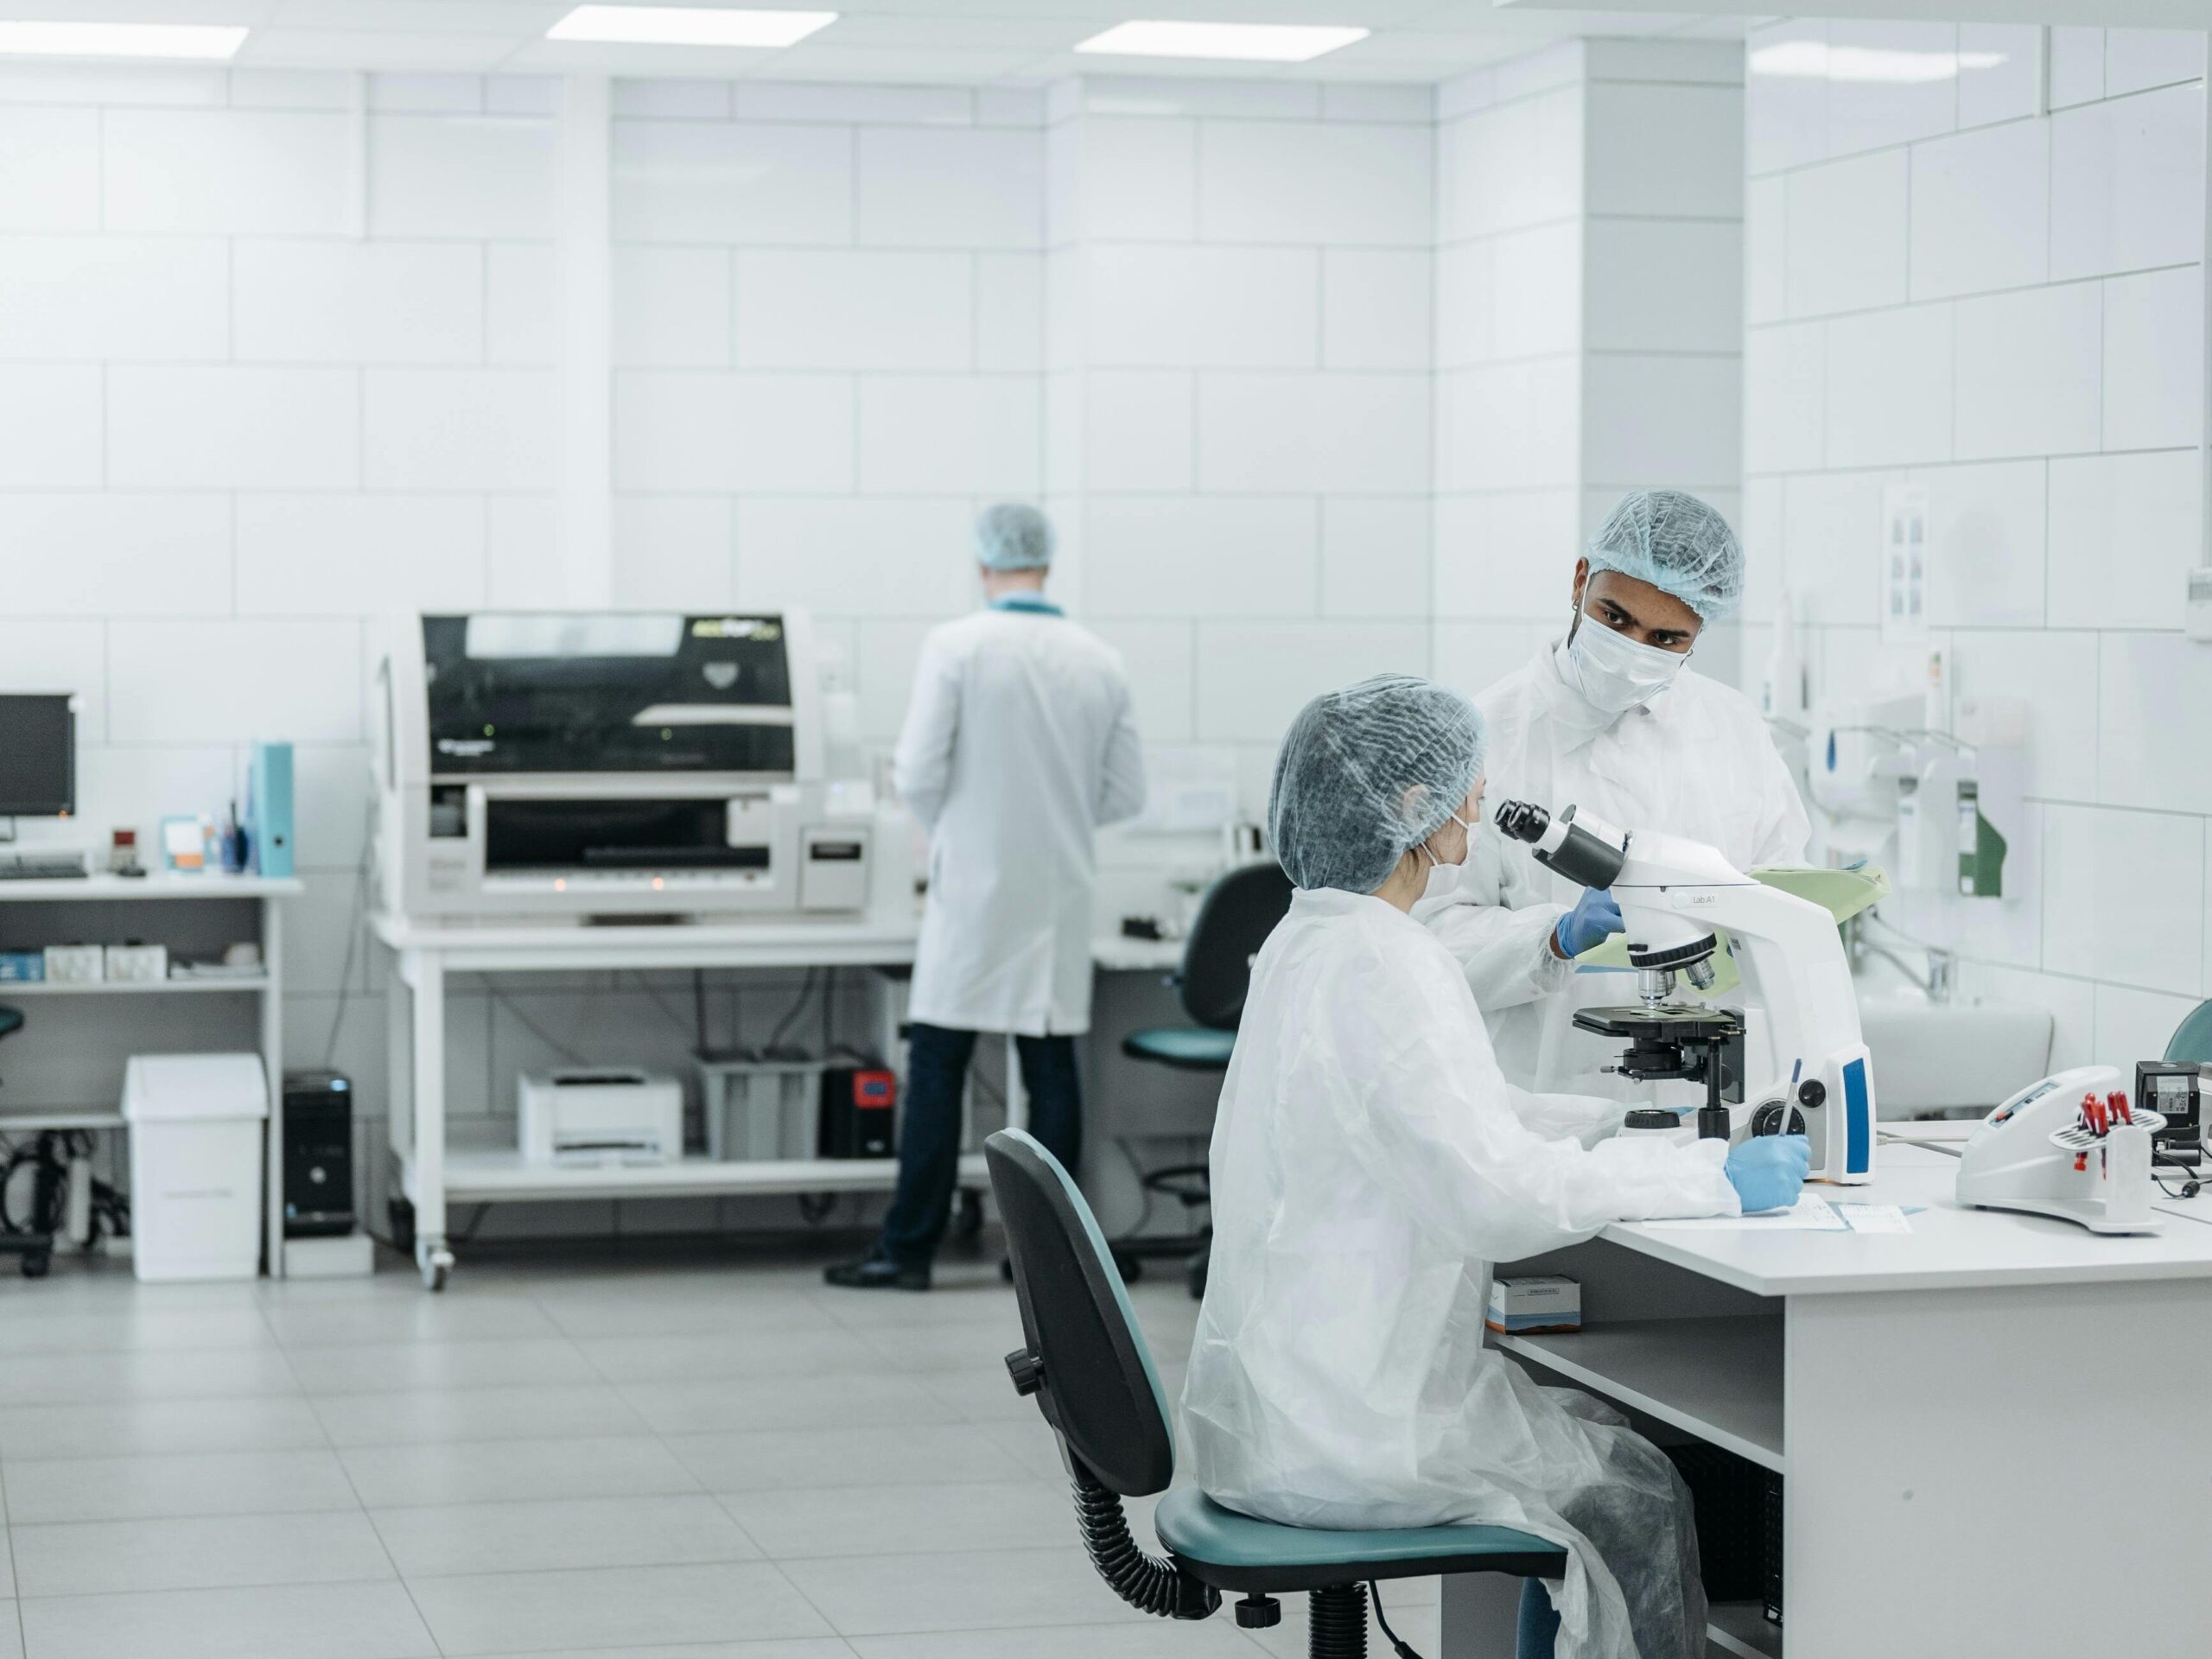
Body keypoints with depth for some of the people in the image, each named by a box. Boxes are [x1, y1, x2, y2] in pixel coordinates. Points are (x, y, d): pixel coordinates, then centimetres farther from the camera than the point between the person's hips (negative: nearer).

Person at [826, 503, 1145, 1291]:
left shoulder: (955, 646, -9)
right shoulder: (1100, 662, 2)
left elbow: (918, 775, -12)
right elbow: (1126, 793, 6)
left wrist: (942, 824, 9)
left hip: (974, 891, -3)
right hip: (1059, 896, 3)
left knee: (937, 1070, 1)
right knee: (1052, 1070, 7)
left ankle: (908, 1249, 3)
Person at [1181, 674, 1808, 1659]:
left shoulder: (1311, 941, 10)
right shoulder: (1378, 964, -21)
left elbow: (1458, 1115, 21)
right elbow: (1498, 1193, -29)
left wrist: (1635, 1126, 15)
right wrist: (1715, 1179, -21)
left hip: (1286, 1398, 9)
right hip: (1340, 1430, -9)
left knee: (1601, 1439, 20)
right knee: (1640, 1497, 7)